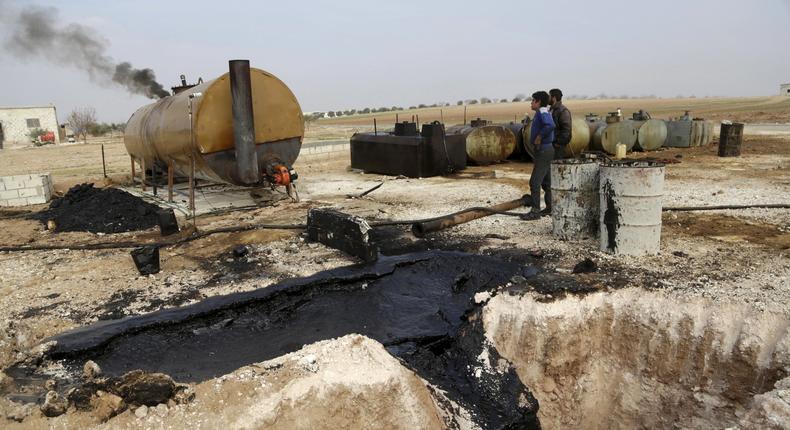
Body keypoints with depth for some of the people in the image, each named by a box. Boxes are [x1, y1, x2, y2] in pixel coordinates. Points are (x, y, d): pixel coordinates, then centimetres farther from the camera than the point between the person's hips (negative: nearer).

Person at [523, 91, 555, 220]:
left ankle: (535, 211, -9)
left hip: (544, 151, -10)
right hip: (544, 150, 10)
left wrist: (539, 136, -24)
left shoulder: (542, 112, -16)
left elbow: (550, 125, -36)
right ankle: (550, 208, 24)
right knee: (546, 182, 16)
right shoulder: (544, 113, 13)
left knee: (535, 182, -10)